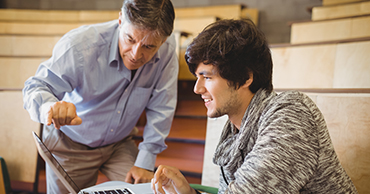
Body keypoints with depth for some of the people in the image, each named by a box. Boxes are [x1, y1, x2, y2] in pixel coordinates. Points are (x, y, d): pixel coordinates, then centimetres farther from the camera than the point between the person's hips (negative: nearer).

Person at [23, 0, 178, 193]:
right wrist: (49, 106, -51)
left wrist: (145, 162, -12)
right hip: (70, 144, -1)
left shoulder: (167, 49, -23)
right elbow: (36, 87, -26)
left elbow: (160, 108, -14)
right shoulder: (80, 45, -31)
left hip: (119, 143, 2)